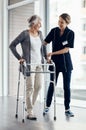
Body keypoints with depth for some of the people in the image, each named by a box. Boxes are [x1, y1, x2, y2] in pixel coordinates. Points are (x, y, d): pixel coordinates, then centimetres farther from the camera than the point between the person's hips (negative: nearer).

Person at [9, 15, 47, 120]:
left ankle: (30, 106, 28)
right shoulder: (25, 34, -9)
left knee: (38, 86, 8)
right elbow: (12, 45, -7)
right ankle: (29, 113, 1)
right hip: (29, 64, -7)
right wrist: (19, 58, -11)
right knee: (30, 87, -6)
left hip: (39, 63, 7)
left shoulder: (40, 33, 9)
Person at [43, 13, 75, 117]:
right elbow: (44, 42, 5)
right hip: (55, 62, 2)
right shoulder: (54, 31, 0)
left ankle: (67, 109, 14)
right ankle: (47, 106, 21)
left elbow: (66, 49, -13)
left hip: (66, 62, -1)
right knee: (52, 85, 6)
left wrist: (52, 53, -17)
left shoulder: (70, 33, -8)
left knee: (66, 86, 4)